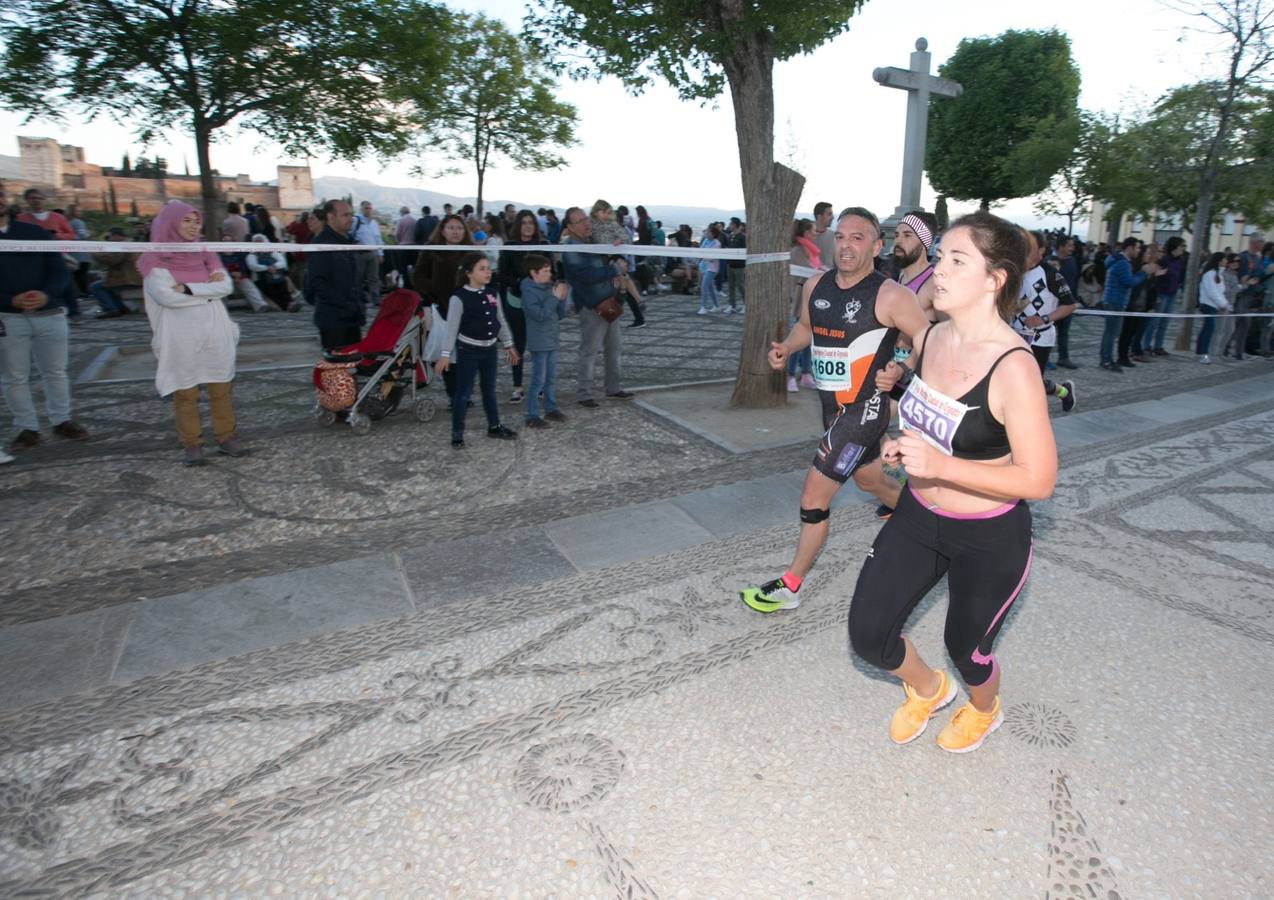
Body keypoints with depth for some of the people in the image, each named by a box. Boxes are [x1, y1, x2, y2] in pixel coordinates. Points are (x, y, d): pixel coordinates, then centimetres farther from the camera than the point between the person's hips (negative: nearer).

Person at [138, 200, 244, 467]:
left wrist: (188, 289, -11)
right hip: (180, 339, -3)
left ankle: (226, 437, 14)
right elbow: (166, 296, -15)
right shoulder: (155, 260, -1)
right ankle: (191, 444, 10)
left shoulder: (205, 255, 12)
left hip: (215, 334, 3)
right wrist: (208, 287, -11)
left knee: (220, 389, 5)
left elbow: (226, 286, -3)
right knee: (184, 393, 2)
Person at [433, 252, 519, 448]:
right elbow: (451, 328, -15)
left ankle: (494, 426, 30)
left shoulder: (492, 295, 3)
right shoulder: (459, 298, -15)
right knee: (463, 392, 0)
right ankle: (457, 433, 9)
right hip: (468, 349, -6)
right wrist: (446, 354, -18)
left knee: (489, 389, 17)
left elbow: (501, 321, 13)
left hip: (489, 348, 6)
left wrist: (508, 345, 15)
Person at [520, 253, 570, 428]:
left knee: (552, 378, 15)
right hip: (539, 343, -7)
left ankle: (551, 409, 28)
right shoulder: (529, 291, -13)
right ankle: (532, 416, 2)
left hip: (552, 340, 7)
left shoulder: (549, 287, 7)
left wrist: (562, 298, -6)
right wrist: (555, 297, -20)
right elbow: (540, 315, -24)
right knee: (538, 380, -5)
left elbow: (561, 315, 11)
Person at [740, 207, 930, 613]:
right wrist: (786, 348, 2)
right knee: (871, 480, 26)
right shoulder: (816, 286, 3)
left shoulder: (890, 295, -17)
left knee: (813, 497, -6)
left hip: (864, 410, -8)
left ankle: (789, 587, 9)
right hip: (833, 407, 8)